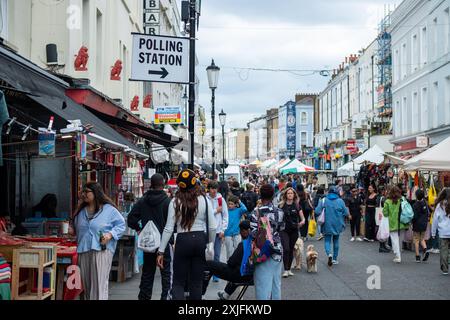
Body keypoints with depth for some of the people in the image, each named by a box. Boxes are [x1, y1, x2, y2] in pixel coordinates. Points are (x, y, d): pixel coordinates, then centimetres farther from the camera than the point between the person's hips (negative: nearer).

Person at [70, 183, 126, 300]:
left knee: (99, 283, -10)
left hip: (101, 250, -6)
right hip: (83, 251, 6)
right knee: (86, 284, 10)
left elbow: (121, 225, 0)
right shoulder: (81, 211, 16)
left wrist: (110, 234, -15)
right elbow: (76, 227, 29)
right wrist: (71, 230, 7)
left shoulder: (109, 209, -2)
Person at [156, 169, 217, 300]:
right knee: (197, 282, 12)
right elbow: (212, 227, -1)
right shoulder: (204, 200, -1)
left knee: (178, 282, 6)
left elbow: (168, 228, -5)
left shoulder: (175, 202, -4)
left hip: (182, 240, -2)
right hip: (200, 240, 2)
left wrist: (161, 251, -1)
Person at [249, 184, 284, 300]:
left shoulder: (257, 212, -13)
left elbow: (253, 233, -16)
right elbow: (281, 228, 8)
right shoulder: (279, 212, 0)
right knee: (276, 282, 15)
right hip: (277, 250, 4)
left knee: (263, 283, -1)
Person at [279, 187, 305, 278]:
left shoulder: (297, 205, 4)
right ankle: (285, 270, -8)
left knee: (291, 250, 9)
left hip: (294, 230, 2)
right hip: (284, 230, -2)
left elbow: (302, 218, 3)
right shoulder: (281, 205, 1)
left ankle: (289, 269, 20)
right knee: (286, 249, -14)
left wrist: (302, 222, -18)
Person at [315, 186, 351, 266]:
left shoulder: (323, 200, -8)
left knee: (327, 240, 5)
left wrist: (316, 217, 8)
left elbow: (317, 211, -12)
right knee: (336, 241, 15)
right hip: (337, 225, 1)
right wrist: (349, 216, 20)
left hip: (327, 224, -1)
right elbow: (345, 212, -2)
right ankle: (335, 259, 19)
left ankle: (329, 254, -22)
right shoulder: (340, 201, -6)